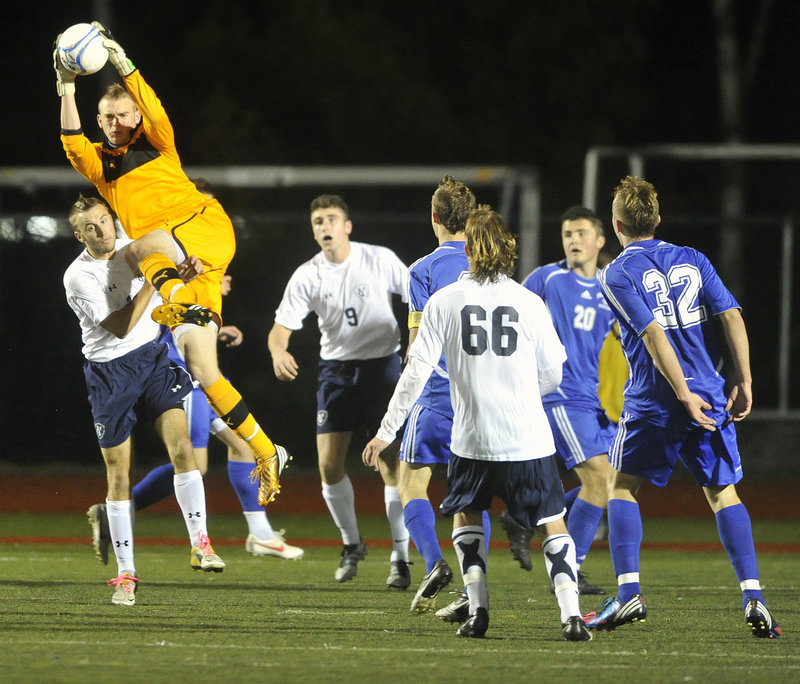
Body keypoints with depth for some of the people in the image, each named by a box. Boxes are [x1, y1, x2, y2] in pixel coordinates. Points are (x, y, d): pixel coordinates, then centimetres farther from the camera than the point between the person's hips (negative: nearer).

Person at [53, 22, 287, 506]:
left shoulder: (156, 143, 13)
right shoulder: (99, 162, 19)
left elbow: (154, 111, -9)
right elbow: (72, 142, -2)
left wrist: (123, 64, -19)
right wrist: (66, 88, -12)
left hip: (205, 225, -3)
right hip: (173, 262, 4)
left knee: (143, 247, -35)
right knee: (202, 367, -5)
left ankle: (180, 298, -60)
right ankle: (267, 454, -3)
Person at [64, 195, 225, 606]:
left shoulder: (133, 249, 1)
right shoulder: (78, 276, -15)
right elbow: (121, 327, -22)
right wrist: (152, 281, -24)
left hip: (153, 357, 4)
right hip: (109, 371, -3)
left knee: (182, 449, -16)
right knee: (118, 475, 0)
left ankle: (200, 544, -11)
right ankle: (125, 574, 9)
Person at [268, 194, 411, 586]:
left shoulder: (381, 261, -7)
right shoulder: (307, 277, -4)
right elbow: (281, 328, -9)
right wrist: (278, 352, -31)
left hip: (382, 364, -2)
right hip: (336, 369, 2)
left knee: (391, 464, -9)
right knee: (329, 465, -4)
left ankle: (400, 558, -1)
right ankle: (351, 545, 19)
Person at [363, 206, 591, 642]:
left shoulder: (443, 302, -2)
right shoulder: (529, 303, -1)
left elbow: (417, 371, -4)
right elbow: (552, 376, 6)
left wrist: (386, 431, 3)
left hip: (472, 439, 0)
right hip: (529, 438, 0)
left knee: (465, 513, 22)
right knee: (553, 523, 6)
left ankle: (478, 611, 12)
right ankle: (571, 614, -8)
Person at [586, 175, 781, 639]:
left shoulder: (618, 274, -2)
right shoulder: (694, 260, 11)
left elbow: (654, 334, -13)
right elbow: (732, 317, 1)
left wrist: (683, 393, -15)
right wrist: (744, 381, 2)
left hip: (654, 403, -3)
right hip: (712, 397, 3)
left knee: (624, 487, 12)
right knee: (722, 492, 10)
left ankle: (628, 594, -1)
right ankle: (753, 598, -3)